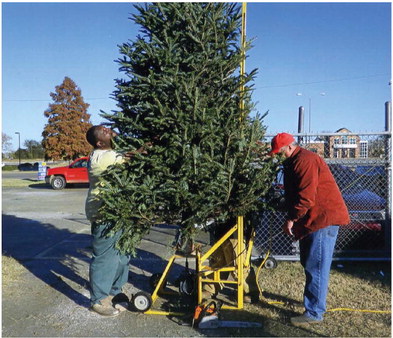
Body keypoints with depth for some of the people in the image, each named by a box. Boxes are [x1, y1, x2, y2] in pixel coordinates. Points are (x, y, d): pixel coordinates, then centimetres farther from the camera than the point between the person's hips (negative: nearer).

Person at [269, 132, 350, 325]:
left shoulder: (305, 160, -17)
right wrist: (292, 219, 13)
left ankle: (314, 313, 2)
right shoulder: (293, 163, 17)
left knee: (316, 267, -6)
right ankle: (313, 300, 34)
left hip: (323, 219, -11)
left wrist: (291, 219, -15)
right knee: (309, 264, 19)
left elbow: (306, 197, -23)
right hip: (312, 221, 11)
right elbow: (293, 194, 20)